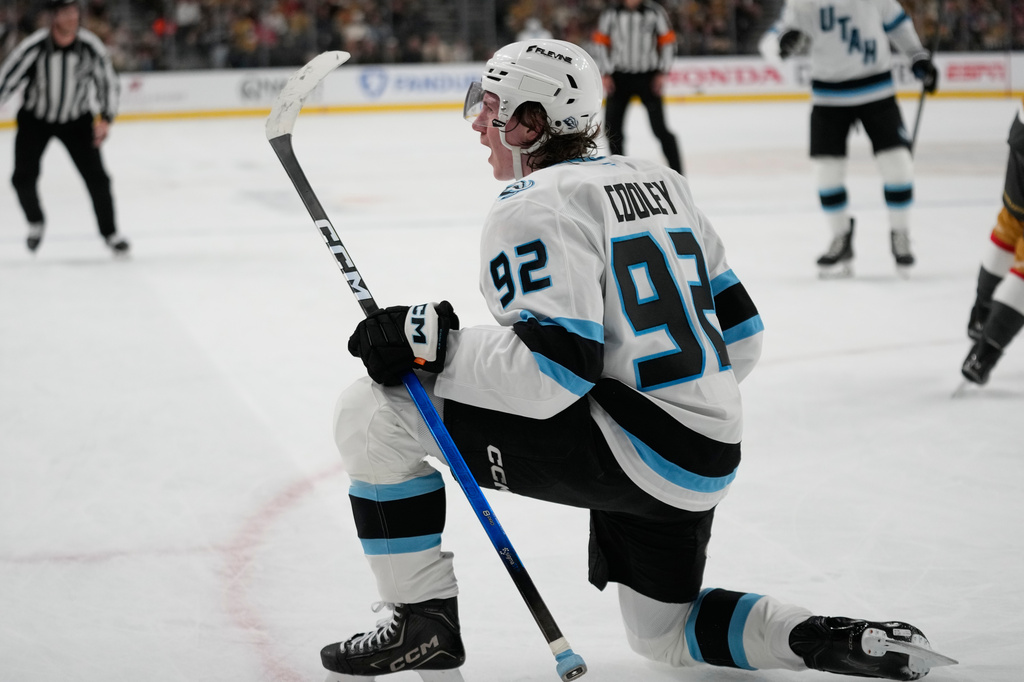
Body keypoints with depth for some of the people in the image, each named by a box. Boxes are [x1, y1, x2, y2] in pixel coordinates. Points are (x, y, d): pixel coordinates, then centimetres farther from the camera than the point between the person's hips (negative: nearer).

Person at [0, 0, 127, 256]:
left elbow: (108, 83, -7)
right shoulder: (33, 47, -27)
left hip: (77, 120, 1)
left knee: (96, 177, -5)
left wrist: (106, 118, -17)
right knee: (24, 178, -9)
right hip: (35, 119, -1)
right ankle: (36, 222, 22)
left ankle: (109, 232, 15)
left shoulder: (91, 47, -20)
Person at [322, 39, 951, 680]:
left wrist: (430, 340, -16)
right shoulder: (658, 182, 15)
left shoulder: (535, 206, -11)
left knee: (375, 409, -8)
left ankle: (426, 619, 0)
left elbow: (554, 371, -23)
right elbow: (739, 329, 18)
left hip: (628, 452, -9)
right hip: (709, 462, 9)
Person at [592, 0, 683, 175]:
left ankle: (677, 173, 2)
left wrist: (662, 73, -4)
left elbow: (667, 42, 2)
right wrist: (607, 74, 0)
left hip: (648, 78, -2)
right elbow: (600, 44, 5)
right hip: (619, 78, 2)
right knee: (612, 126, 4)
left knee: (659, 127, -6)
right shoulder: (610, 14, -1)